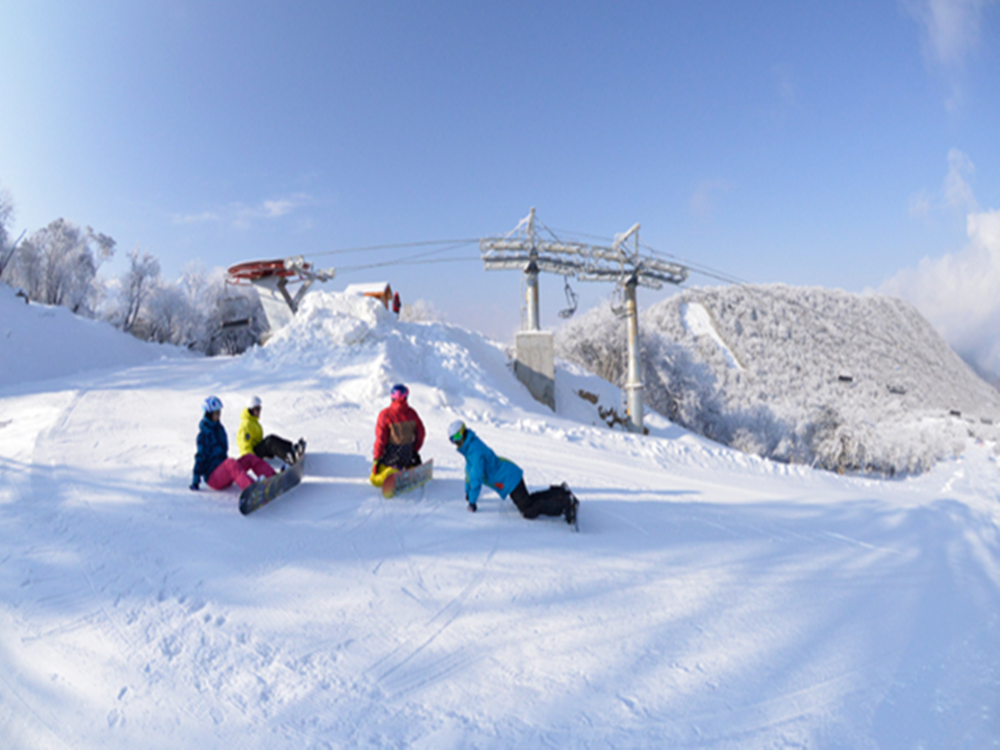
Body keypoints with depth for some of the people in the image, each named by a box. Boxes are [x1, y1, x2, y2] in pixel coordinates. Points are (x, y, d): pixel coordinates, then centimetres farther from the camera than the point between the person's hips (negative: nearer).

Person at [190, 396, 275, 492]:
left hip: (224, 471, 8)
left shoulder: (219, 428, 11)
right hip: (213, 478, -8)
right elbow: (200, 457, -12)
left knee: (250, 458, -12)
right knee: (231, 462, -36)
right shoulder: (204, 434, -10)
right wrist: (195, 481, -12)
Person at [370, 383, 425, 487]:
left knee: (375, 480, 5)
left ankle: (391, 474, -21)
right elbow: (420, 433, 3)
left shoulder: (385, 414, -17)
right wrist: (415, 451, 18)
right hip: (407, 455, 4)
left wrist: (377, 458, -5)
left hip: (389, 456, -4)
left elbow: (381, 438, -16)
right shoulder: (412, 413, -6)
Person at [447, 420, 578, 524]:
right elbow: (469, 469, 23)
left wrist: (472, 501, -15)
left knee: (529, 512, -16)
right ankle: (560, 492, 20)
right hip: (511, 476, 10)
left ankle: (566, 503, -18)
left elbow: (477, 476, -22)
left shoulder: (475, 450, -22)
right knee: (527, 501, 22)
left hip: (509, 479, -10)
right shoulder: (469, 446, 9)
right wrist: (468, 491, 30)